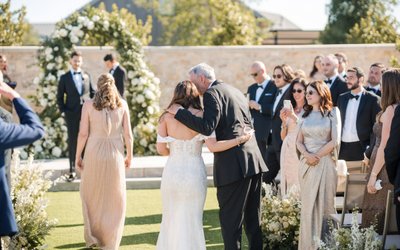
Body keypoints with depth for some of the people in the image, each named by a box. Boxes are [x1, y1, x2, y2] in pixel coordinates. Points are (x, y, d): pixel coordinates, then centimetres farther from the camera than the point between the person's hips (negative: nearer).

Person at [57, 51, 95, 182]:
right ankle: (72, 170, 3)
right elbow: (60, 96, 5)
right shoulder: (65, 77, 4)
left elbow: (92, 92, 13)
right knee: (72, 141, 0)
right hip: (72, 113, -2)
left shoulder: (86, 76, 11)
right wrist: (63, 111, -4)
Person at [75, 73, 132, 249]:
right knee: (114, 199, 12)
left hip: (94, 153, -1)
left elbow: (83, 134, -7)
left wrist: (78, 156, 3)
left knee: (91, 195, 18)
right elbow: (128, 134, 0)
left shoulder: (89, 105, -4)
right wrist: (129, 155, 13)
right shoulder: (122, 105, 0)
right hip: (115, 154, 1)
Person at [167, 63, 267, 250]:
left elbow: (207, 127, -19)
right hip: (253, 162, 9)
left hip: (233, 165, -9)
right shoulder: (235, 91, 21)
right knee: (253, 219, 14)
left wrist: (179, 112, -12)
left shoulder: (212, 94, -7)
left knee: (230, 220, -3)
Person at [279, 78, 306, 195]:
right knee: (288, 181, 3)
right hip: (287, 149, 5)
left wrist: (294, 117, -15)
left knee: (301, 183, -10)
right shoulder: (289, 110, 13)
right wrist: (284, 121, -1)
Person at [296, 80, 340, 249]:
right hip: (306, 164, 4)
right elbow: (299, 141, 11)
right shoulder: (306, 114, 13)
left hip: (324, 163, -4)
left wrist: (317, 157, -8)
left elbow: (335, 141, -6)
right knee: (307, 205, 3)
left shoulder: (332, 112, 1)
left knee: (323, 204, -1)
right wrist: (307, 155, -9)